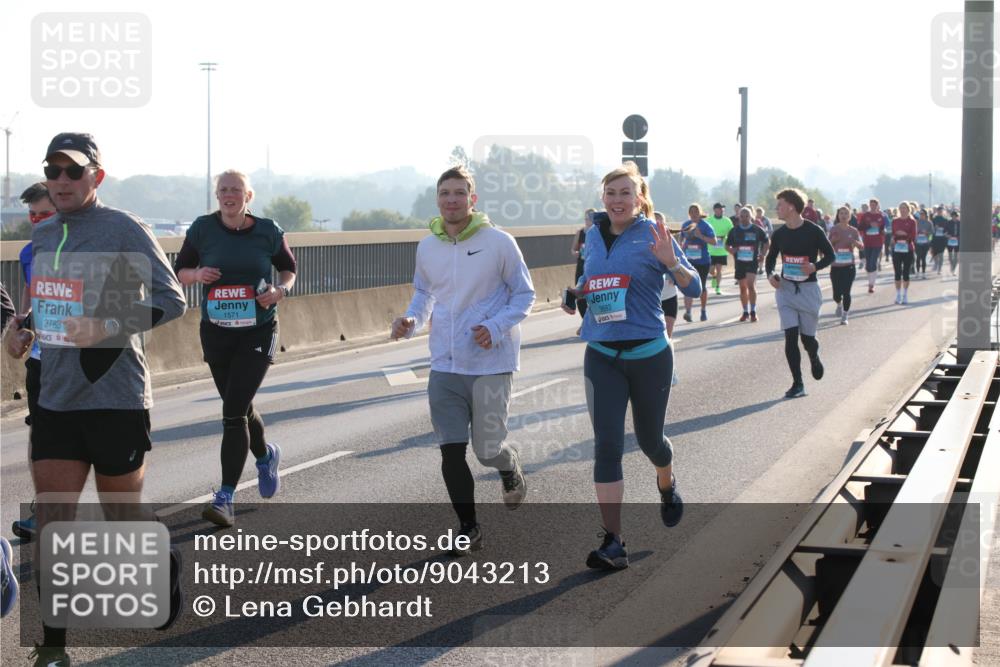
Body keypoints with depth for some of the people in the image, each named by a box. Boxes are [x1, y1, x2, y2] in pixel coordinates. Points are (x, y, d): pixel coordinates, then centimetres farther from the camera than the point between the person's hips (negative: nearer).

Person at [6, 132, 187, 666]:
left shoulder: (124, 230, -10)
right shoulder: (42, 235, 11)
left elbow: (171, 300, -12)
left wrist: (109, 328, -24)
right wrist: (24, 331, 8)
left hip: (115, 398, -5)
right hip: (55, 400, 5)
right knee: (51, 525, -1)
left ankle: (167, 566, 42)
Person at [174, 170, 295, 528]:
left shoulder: (268, 231, -5)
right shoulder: (202, 229, -3)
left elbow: (288, 268, 12)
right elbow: (179, 271, 6)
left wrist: (281, 291, -9)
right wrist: (197, 274, -16)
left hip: (257, 333, -3)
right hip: (216, 332, 3)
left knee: (234, 412, -13)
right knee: (239, 407, 17)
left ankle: (225, 497, -10)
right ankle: (265, 455, 49)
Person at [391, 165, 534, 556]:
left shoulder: (498, 242, -9)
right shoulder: (427, 247, 3)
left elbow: (525, 294, -1)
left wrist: (496, 327, -17)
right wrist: (411, 320, -1)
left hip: (490, 363, -3)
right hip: (445, 364, 3)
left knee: (487, 449, 0)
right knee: (451, 451, 1)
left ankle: (511, 472, 37)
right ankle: (468, 528, 17)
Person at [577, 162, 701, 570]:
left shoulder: (652, 235, -7)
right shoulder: (594, 236, 6)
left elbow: (693, 289, -10)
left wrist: (671, 261, -28)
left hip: (649, 355, -3)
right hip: (602, 357, 3)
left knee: (649, 438, 15)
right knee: (607, 445, -8)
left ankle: (667, 485, 51)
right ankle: (613, 543, -8)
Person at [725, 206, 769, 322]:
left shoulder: (757, 230, -1)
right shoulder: (734, 231, 5)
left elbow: (766, 242, 12)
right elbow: (727, 246, 13)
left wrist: (762, 254, 1)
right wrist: (731, 251, -6)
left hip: (752, 261, -3)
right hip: (739, 262, 3)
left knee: (751, 285, -18)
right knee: (743, 287, 10)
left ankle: (753, 311, -8)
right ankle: (745, 312, 21)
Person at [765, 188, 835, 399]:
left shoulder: (813, 231, -10)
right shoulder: (779, 234, 3)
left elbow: (830, 256, -2)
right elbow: (771, 258, 16)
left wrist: (815, 266, -22)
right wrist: (770, 274, -5)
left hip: (808, 289, -3)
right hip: (786, 289, 3)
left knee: (807, 336, 5)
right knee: (790, 336, -6)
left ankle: (814, 358, 42)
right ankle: (797, 384, -1)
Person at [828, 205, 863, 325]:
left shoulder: (853, 231, 2)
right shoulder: (834, 230, 1)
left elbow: (861, 246, -2)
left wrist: (856, 243, -24)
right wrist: (833, 240, -15)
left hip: (849, 266, 0)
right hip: (835, 266, 0)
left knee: (846, 292, -7)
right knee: (837, 294, 1)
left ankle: (844, 316, 7)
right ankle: (839, 304, 36)